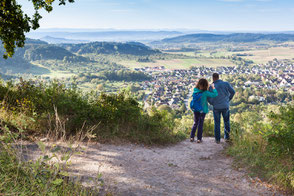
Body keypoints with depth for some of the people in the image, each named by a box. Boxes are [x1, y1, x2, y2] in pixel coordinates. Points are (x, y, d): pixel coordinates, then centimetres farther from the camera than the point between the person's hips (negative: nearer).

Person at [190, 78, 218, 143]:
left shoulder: (195, 91, -8)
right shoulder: (205, 93, -20)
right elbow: (215, 94, -21)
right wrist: (213, 87, -9)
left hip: (196, 109, 4)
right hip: (203, 110, -4)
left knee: (195, 123, 17)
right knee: (200, 124, 7)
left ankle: (192, 137, 13)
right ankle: (199, 138, 11)